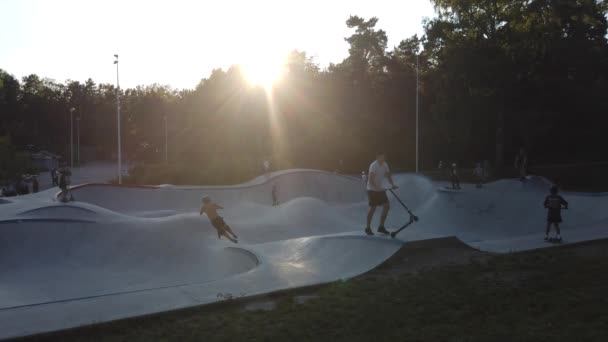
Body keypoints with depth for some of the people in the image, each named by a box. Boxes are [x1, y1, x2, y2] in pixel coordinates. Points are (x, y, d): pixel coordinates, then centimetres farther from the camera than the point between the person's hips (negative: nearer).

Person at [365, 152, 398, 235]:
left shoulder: (385, 165, 3)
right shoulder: (373, 166, -20)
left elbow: (388, 175, 14)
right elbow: (370, 180, -26)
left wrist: (392, 184, -1)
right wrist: (377, 188, -34)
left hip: (381, 190, 7)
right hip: (372, 190, -7)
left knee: (386, 206, 1)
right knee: (373, 208, -4)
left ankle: (381, 227, 14)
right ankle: (368, 228, 11)